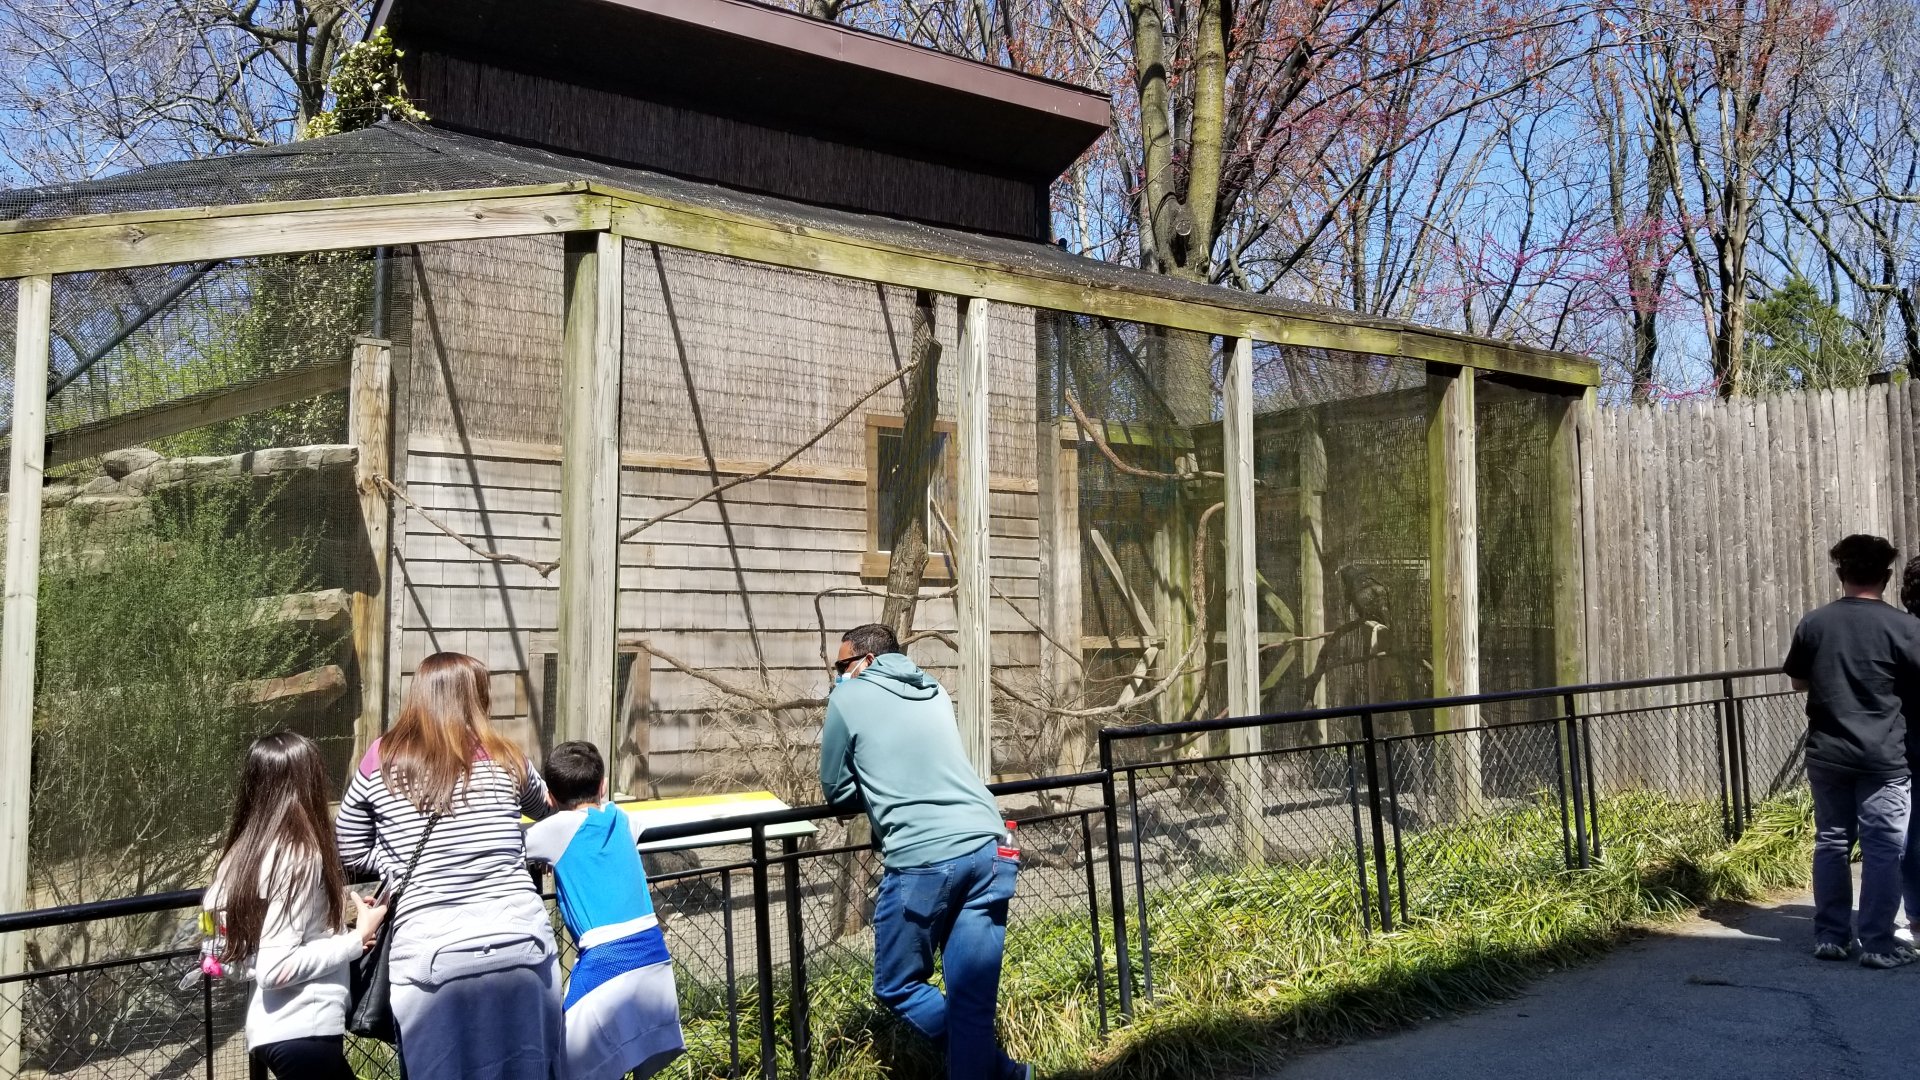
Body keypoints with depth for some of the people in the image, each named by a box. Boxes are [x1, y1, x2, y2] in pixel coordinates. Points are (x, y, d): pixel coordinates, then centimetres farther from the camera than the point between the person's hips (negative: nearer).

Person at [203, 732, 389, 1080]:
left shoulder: (247, 851, 7)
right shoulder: (298, 856, -18)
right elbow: (275, 969, -22)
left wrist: (338, 927, 13)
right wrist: (357, 939, -12)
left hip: (279, 1029, 9)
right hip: (301, 1031, -9)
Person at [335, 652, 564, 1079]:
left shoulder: (381, 761, 4)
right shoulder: (505, 759, 6)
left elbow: (350, 851, 15)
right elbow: (543, 806, 28)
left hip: (432, 952, -1)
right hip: (519, 941, 1)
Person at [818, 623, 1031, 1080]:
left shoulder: (848, 697, 8)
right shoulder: (933, 691, 23)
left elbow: (838, 792, 14)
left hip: (922, 861, -6)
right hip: (989, 850, 6)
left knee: (896, 987, 12)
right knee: (973, 1001, 7)